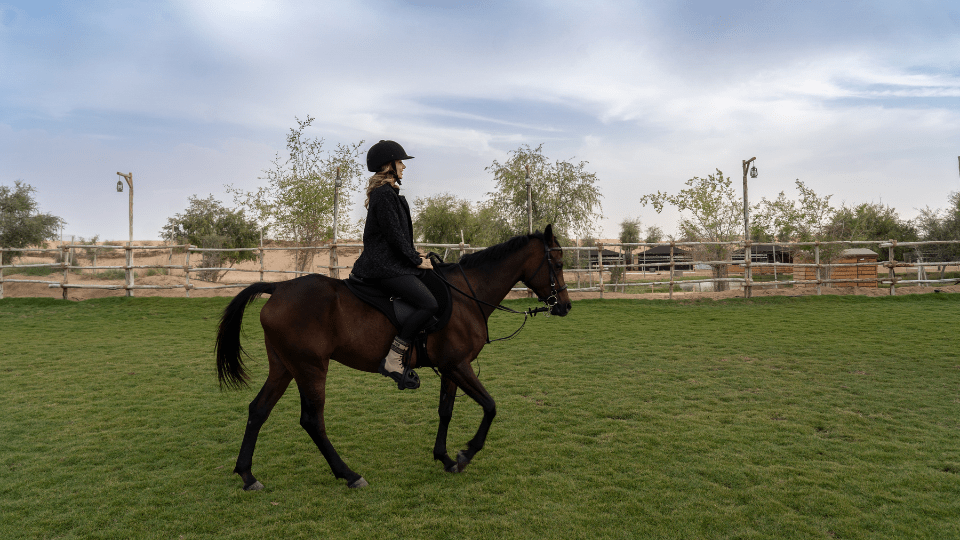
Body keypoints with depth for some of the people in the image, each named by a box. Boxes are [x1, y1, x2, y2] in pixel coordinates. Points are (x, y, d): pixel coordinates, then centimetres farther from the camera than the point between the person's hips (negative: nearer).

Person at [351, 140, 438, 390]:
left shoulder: (387, 192, 19)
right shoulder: (384, 194, -14)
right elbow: (394, 235, -18)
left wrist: (414, 255, 15)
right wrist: (416, 260, -10)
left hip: (390, 262, 11)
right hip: (385, 266, -11)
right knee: (429, 304, -20)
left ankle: (404, 358, 13)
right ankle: (393, 360, -15)